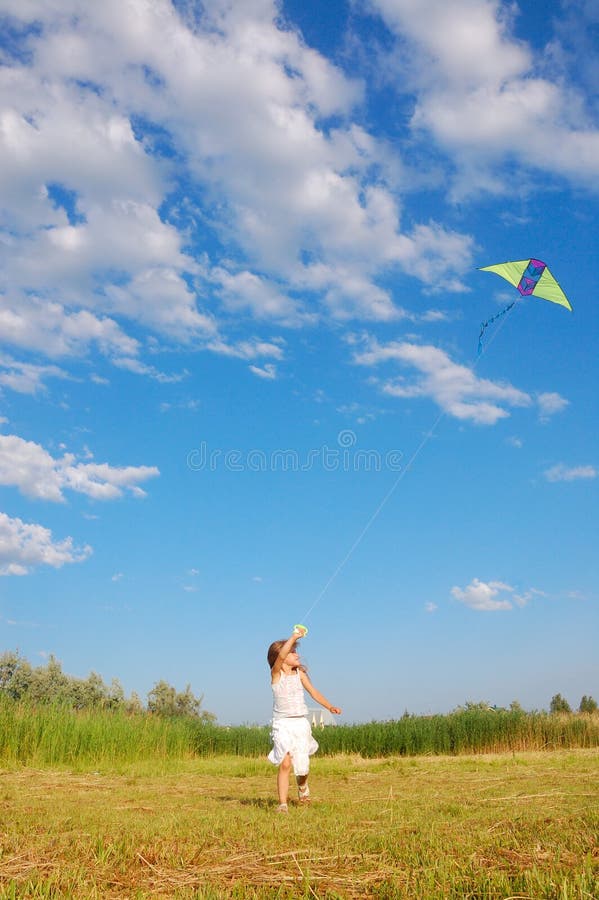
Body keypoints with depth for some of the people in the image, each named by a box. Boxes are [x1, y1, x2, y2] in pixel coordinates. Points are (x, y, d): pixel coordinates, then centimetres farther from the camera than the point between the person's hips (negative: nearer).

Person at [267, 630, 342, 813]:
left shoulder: (300, 673, 8)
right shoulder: (276, 673, -5)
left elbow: (313, 692, 8)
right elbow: (281, 655, -24)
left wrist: (330, 706, -2)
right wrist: (293, 637, -25)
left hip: (301, 723, 4)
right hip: (283, 724, -3)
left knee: (302, 766, 4)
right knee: (285, 763, -15)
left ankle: (302, 787, 38)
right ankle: (282, 804, -4)